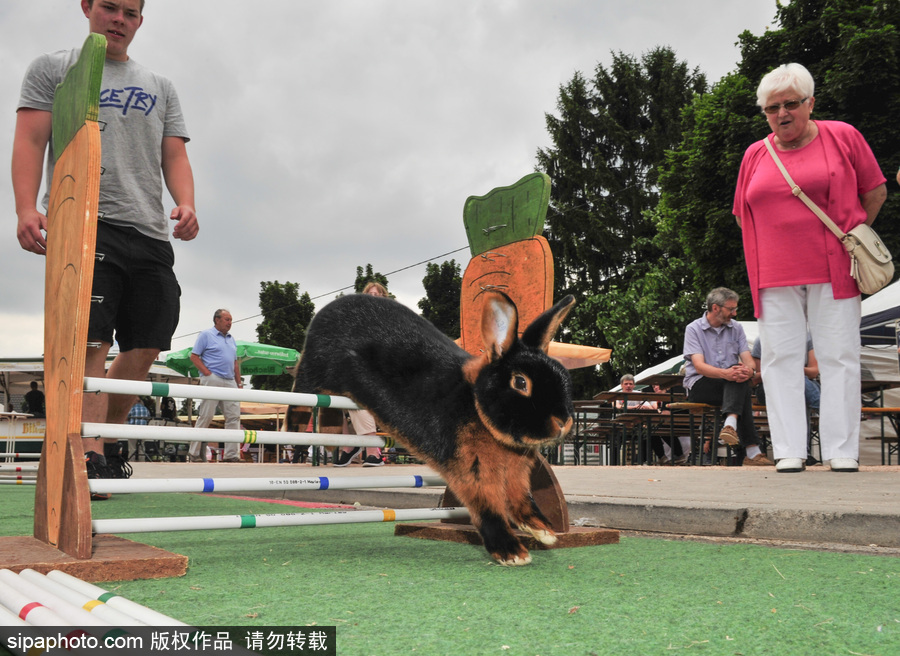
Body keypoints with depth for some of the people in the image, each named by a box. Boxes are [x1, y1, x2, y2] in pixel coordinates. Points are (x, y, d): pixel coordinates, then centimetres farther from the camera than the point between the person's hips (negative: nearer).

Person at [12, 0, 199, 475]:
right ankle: (88, 455, -15)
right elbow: (30, 140, 4)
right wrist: (26, 208, -12)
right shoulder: (53, 69, 16)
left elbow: (174, 156, 17)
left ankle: (107, 439, 20)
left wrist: (185, 203, -4)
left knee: (144, 349, 1)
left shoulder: (161, 88, 26)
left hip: (150, 232, 4)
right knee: (90, 342, -15)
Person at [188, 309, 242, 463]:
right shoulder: (206, 335, 2)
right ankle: (194, 453, 4)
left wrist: (239, 383, 14)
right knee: (206, 416, -5)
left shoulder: (231, 338, 21)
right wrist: (207, 373, -12)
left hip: (230, 382, 7)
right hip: (212, 381, -6)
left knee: (234, 417, -1)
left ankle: (232, 454, 1)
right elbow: (194, 356, -3)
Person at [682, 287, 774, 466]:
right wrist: (725, 373, -36)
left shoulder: (736, 328, 13)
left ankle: (731, 424, -45)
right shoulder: (693, 329, -1)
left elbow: (748, 360, 1)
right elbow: (699, 366, -16)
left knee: (740, 374, -31)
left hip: (731, 385, 4)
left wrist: (749, 370, -26)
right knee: (743, 392, -31)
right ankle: (752, 450, -39)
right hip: (699, 386, -4)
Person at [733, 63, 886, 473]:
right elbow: (743, 214, 20)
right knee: (780, 359, 0)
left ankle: (842, 450, 6)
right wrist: (776, 245, 11)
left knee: (839, 357, -1)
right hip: (775, 276, 3)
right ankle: (789, 450, 6)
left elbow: (876, 190, 9)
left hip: (832, 270, -2)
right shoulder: (755, 155, 12)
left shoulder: (842, 137, 4)